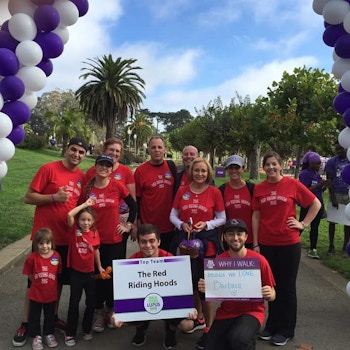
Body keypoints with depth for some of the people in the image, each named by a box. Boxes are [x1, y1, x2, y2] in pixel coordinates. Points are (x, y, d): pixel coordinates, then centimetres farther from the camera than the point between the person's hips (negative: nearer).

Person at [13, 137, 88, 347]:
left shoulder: (82, 177, 5)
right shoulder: (49, 169, -10)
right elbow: (29, 197, -10)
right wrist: (54, 197, -23)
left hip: (67, 238, 5)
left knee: (59, 279, 15)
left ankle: (53, 317, 32)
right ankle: (26, 323, 20)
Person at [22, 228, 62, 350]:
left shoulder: (56, 256, -13)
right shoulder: (32, 257, -17)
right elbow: (29, 274, -5)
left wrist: (49, 283, 2)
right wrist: (39, 282, -3)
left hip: (51, 293, 1)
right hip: (36, 293, -1)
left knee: (50, 315, 18)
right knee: (34, 316, 14)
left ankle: (49, 333, 38)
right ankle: (36, 336, 33)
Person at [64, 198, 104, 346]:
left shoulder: (95, 233, -4)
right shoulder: (74, 230, -11)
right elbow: (69, 214, -28)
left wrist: (99, 267, 14)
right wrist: (85, 204, -23)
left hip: (90, 273, 3)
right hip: (76, 273, -3)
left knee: (91, 302, 13)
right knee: (74, 302, 7)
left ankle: (87, 329, 31)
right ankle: (70, 333, 20)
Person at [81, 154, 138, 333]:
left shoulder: (117, 186, -5)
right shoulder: (87, 189, -3)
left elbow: (133, 205, 5)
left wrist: (128, 225, 3)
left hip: (114, 239, 0)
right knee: (97, 275, 8)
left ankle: (110, 309, 28)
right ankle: (99, 312, 24)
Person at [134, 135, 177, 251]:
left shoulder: (172, 167, 3)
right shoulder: (141, 170, -5)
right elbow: (136, 199, -1)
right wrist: (137, 221, -3)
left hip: (169, 226, 3)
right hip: (148, 227, -2)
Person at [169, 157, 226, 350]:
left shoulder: (214, 192, -3)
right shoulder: (182, 191, 3)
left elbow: (222, 218, 1)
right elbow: (173, 215, 8)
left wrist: (206, 224, -15)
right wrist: (181, 225, -11)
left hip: (207, 244, -2)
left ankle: (208, 328, 15)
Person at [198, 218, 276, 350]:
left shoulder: (259, 260, -11)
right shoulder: (218, 261, -5)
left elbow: (272, 295, -2)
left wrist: (269, 294, -25)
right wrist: (204, 288, -17)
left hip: (252, 311, -3)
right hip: (225, 312, 3)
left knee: (238, 339, -32)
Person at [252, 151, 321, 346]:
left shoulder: (293, 184, -6)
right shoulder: (259, 188, 1)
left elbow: (316, 204, 2)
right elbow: (256, 216, 3)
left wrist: (303, 224, -4)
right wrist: (255, 243, 1)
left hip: (289, 243, -2)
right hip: (266, 244, 3)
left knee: (287, 286, 9)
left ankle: (286, 330, 23)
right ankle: (272, 325, 30)